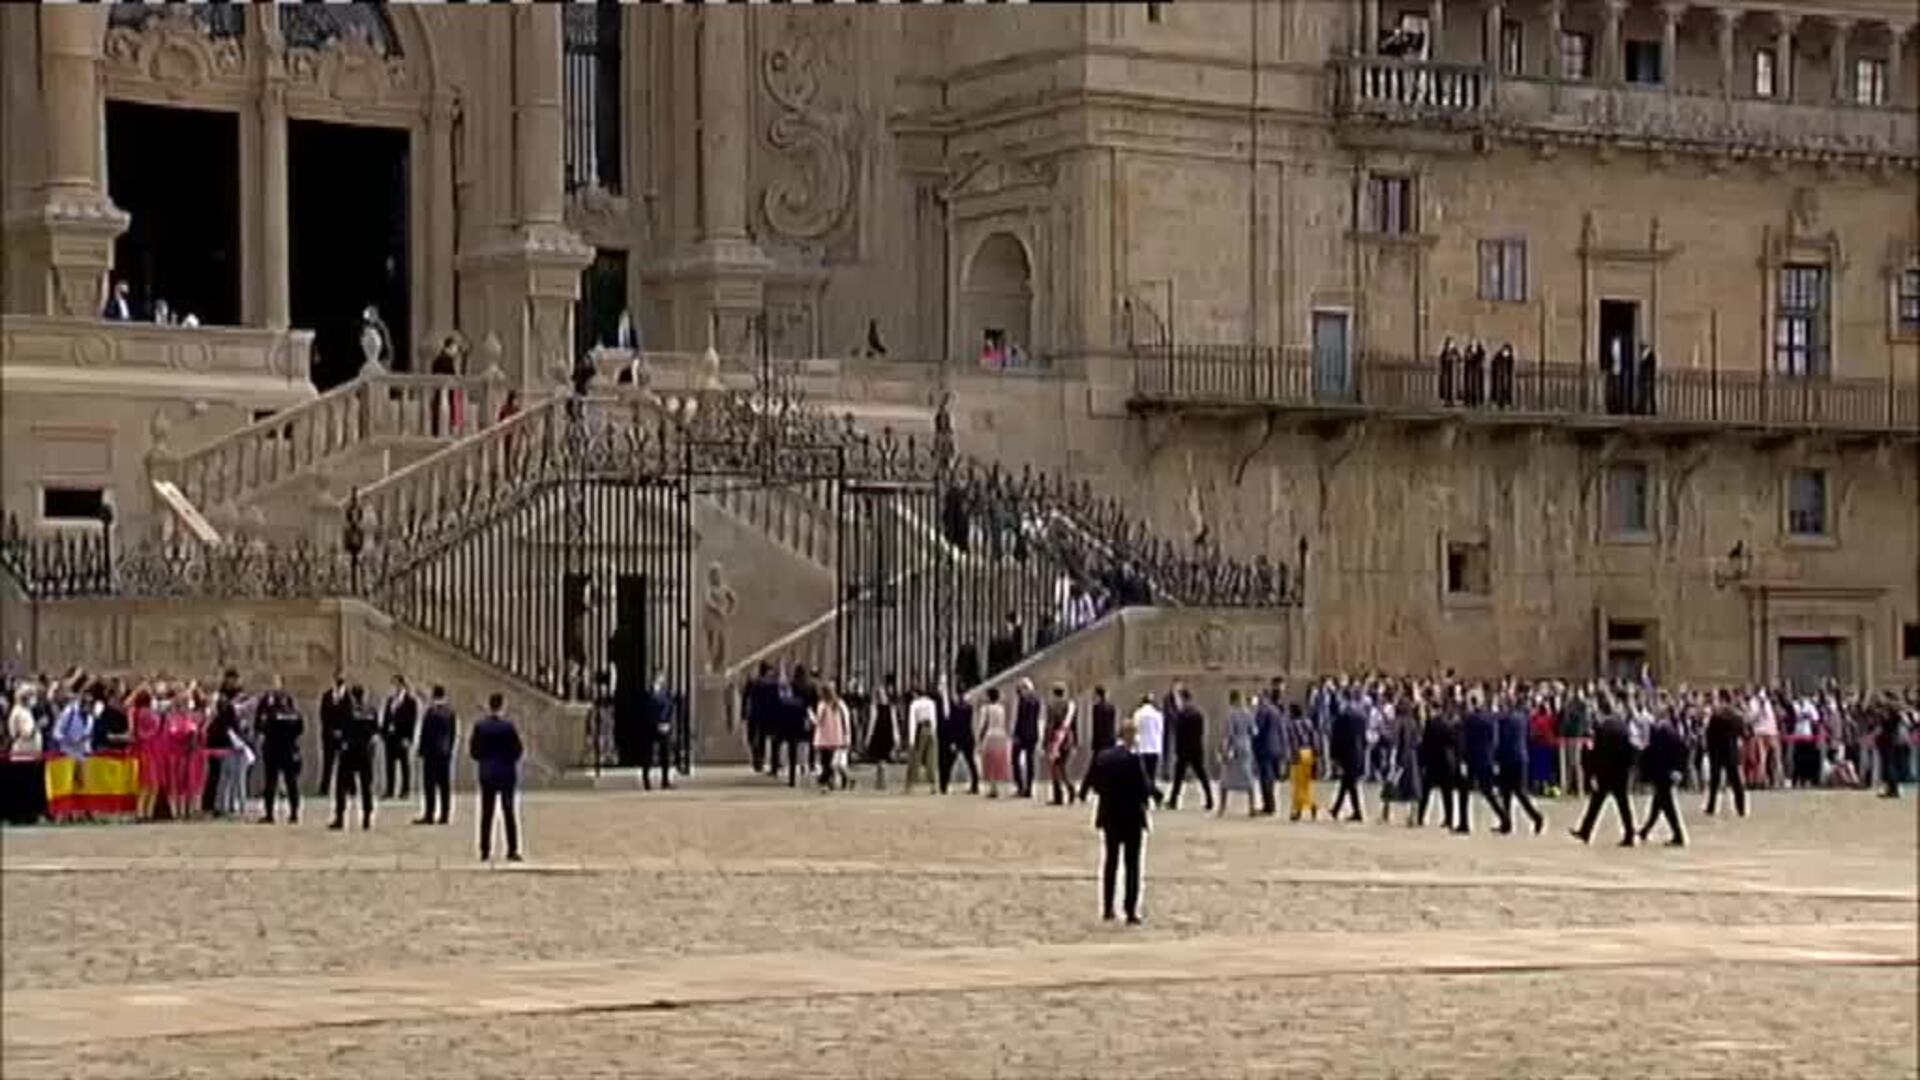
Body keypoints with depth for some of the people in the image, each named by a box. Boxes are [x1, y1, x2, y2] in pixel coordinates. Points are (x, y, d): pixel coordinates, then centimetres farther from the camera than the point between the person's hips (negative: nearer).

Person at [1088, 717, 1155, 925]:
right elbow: (1144, 788, -18)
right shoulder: (1133, 759, -18)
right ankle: (1131, 913, 0)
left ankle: (1107, 909, 20)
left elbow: (1096, 786, 2)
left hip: (1110, 816, 5)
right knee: (1132, 864, 2)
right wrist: (1153, 791, 2)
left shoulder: (1102, 757, -1)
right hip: (1132, 817, -5)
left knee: (1111, 861, 17)